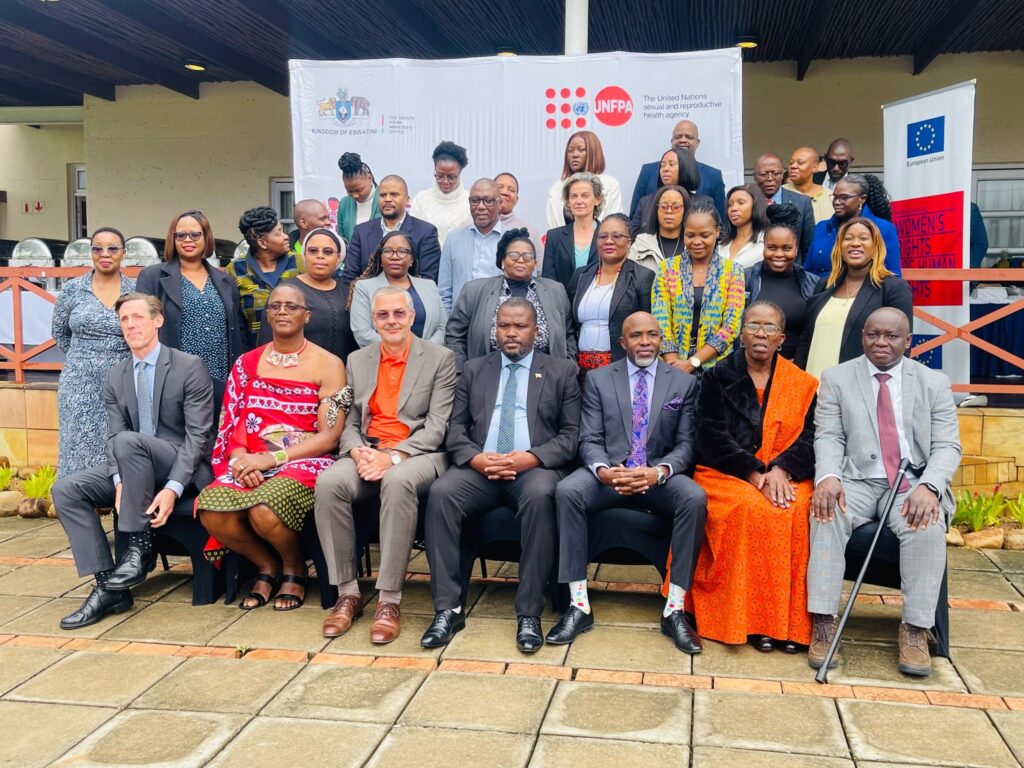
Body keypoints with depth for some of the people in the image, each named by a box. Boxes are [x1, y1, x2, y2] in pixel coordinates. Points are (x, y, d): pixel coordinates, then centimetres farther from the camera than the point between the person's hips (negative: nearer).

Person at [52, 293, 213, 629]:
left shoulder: (190, 367, -7)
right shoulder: (116, 376, 10)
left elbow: (198, 434, -14)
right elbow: (113, 436, 3)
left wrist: (173, 487, -26)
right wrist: (120, 481, -18)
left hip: (184, 467, -6)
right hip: (134, 464, 6)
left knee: (129, 441, -34)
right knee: (66, 490, -15)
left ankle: (140, 546, -21)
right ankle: (108, 586, -14)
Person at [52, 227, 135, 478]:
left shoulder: (137, 290, 1)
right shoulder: (72, 289, 4)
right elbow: (59, 332, 16)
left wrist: (122, 362, 6)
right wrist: (83, 357, 13)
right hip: (80, 385, 1)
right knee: (80, 449, 4)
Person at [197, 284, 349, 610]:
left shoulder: (328, 364, 1)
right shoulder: (247, 363, 14)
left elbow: (329, 436, -6)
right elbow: (232, 423, 10)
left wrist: (272, 458, -14)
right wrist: (240, 458, -12)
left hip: (304, 462, -4)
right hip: (252, 464, 4)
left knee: (264, 511, -33)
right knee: (210, 509, -25)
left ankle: (295, 567, 2)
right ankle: (266, 565, 4)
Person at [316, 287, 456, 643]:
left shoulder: (440, 359, 3)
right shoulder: (357, 360, 16)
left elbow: (437, 426, -6)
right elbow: (349, 422, 12)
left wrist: (394, 456, -19)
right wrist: (358, 452, -11)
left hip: (418, 454, -3)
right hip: (368, 453, 4)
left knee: (398, 481, -38)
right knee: (328, 482, -28)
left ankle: (389, 600, -30)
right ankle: (347, 593, -17)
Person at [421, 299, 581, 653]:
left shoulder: (561, 371, 13)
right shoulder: (474, 370, 19)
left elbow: (570, 435, 5)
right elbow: (456, 428, 12)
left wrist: (531, 457, -13)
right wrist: (475, 458, -10)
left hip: (535, 468, -2)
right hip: (479, 467, 2)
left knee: (540, 497, -36)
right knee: (440, 493, -28)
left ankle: (529, 613, -26)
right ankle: (448, 608, -21)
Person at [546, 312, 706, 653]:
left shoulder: (684, 383, 9)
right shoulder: (598, 379, 9)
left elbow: (686, 444, 3)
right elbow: (589, 440, 2)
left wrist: (658, 472, -18)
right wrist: (604, 470, -20)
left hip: (660, 476, 0)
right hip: (608, 472, 0)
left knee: (695, 498, -32)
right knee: (566, 491, -31)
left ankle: (674, 610, -21)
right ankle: (579, 606, -23)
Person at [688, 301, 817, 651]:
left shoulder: (803, 384, 13)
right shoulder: (718, 378, 8)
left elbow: (810, 437, 2)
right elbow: (713, 437, -2)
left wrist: (780, 469, -17)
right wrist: (754, 473, -14)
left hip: (785, 476, 2)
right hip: (727, 475, -1)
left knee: (800, 511, -29)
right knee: (751, 508, -32)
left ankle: (791, 619, -19)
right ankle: (750, 619, -22)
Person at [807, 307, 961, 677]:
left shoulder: (934, 382, 9)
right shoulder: (836, 378, 8)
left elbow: (947, 446, 2)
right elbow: (828, 437, 1)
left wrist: (928, 486, -19)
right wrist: (828, 475, -21)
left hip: (914, 484, 0)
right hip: (856, 481, 0)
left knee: (928, 525, -31)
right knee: (827, 513, -31)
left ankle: (915, 630, -20)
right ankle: (823, 623, -27)